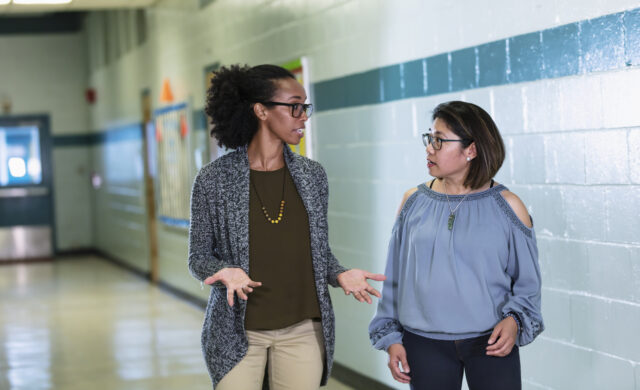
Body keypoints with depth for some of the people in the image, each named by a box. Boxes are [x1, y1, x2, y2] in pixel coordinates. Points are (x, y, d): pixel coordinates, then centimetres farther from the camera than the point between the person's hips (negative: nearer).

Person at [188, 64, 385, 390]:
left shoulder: (312, 175, 3)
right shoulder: (213, 179, -7)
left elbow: (319, 249, 12)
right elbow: (199, 256, 0)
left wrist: (339, 275, -8)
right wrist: (225, 272, -21)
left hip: (302, 329, 3)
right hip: (238, 330, -3)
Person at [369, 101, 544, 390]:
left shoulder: (507, 207, -3)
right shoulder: (413, 202, 2)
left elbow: (527, 282, 4)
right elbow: (395, 277, 8)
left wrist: (514, 320, -13)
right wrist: (391, 336, 6)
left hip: (492, 343, -1)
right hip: (425, 344, 2)